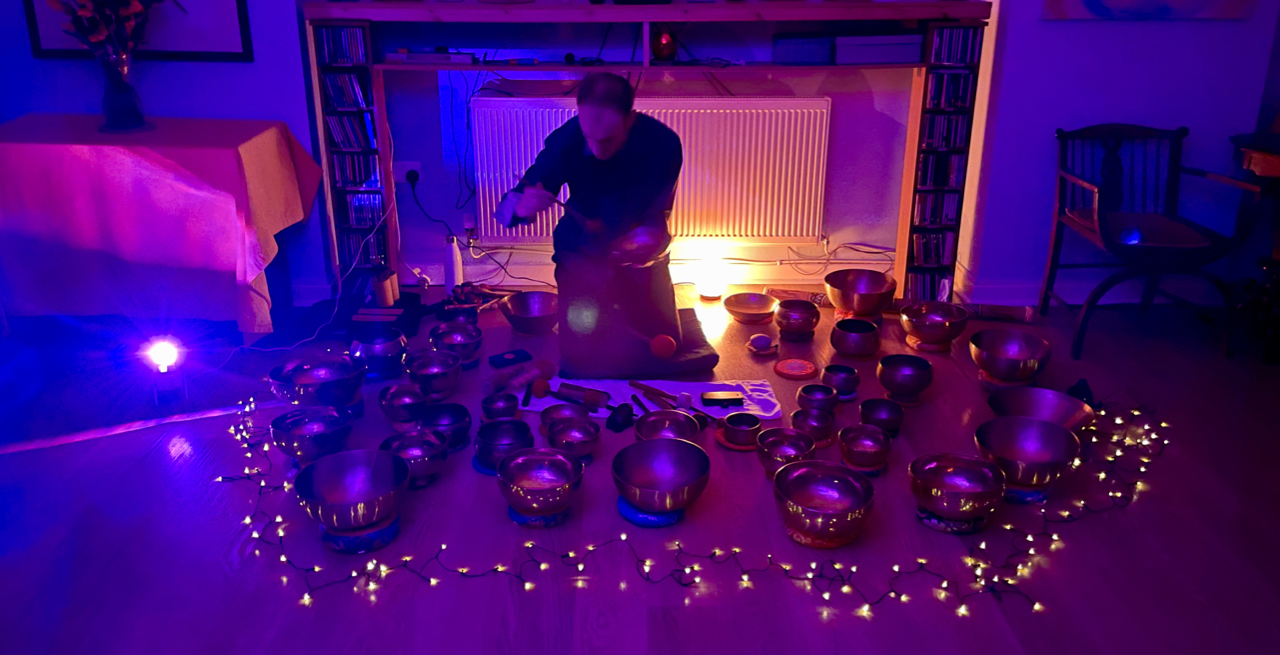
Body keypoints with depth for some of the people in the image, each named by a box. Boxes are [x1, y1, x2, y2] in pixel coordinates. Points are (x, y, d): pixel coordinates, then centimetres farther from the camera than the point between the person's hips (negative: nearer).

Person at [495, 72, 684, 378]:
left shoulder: (663, 144, -25)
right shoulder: (565, 141, -25)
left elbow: (656, 215, -12)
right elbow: (507, 208, -20)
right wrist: (523, 206, -46)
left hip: (642, 255, 1)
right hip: (582, 252, -1)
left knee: (663, 344, -4)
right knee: (580, 358, -10)